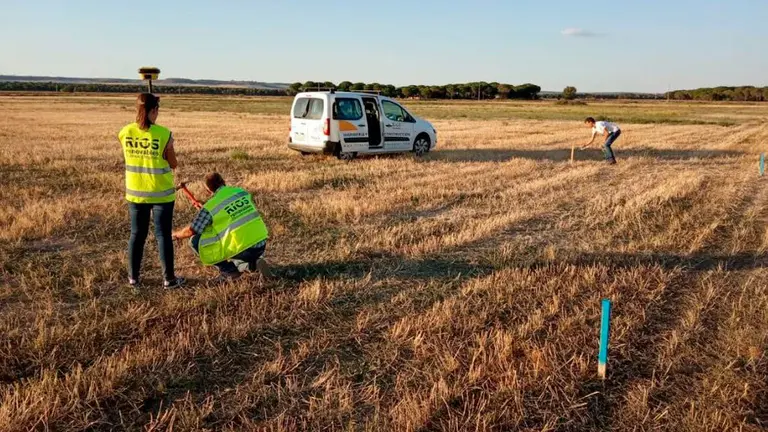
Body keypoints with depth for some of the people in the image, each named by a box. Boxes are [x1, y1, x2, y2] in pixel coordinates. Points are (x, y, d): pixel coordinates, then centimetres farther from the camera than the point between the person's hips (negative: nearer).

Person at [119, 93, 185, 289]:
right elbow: (173, 164, -6)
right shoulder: (164, 134, -16)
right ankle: (169, 278, 12)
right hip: (161, 193, -3)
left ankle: (133, 278, 20)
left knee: (137, 234, 14)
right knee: (163, 235, 6)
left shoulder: (125, 132, -5)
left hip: (135, 192, 3)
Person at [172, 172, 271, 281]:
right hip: (261, 245, 6)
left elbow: (191, 231, 1)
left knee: (195, 241, 6)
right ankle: (253, 262, 14)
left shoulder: (210, 206, -5)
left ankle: (229, 270, 4)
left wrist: (177, 234, 24)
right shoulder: (241, 191, 10)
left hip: (244, 250, -6)